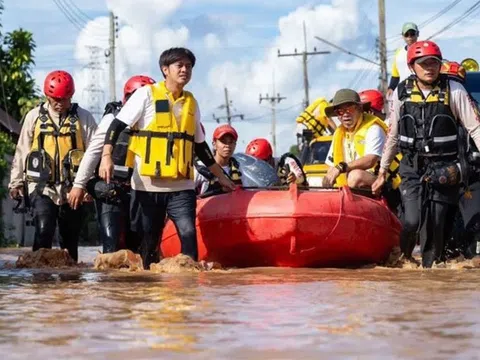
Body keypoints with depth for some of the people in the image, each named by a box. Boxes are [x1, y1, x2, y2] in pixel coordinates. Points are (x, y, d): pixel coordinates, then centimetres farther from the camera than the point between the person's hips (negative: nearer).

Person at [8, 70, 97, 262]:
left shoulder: (84, 118, 2)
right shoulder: (34, 116, 5)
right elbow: (22, 151, 11)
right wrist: (16, 182, 10)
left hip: (72, 188, 1)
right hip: (42, 186, -1)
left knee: (70, 237, 8)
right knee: (44, 229, -18)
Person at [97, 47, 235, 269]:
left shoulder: (191, 103, 14)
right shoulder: (147, 94, 0)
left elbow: (200, 146, 23)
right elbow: (117, 125, -4)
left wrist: (221, 176, 25)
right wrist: (106, 156, -19)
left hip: (181, 186, 3)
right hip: (147, 184, -3)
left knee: (188, 232, -14)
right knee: (147, 239, 2)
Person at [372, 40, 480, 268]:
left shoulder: (454, 91, -4)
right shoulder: (401, 93, 4)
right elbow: (393, 137, 13)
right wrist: (382, 172, 16)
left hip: (445, 170, -1)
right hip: (412, 169, 1)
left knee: (437, 224, -3)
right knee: (412, 221, -11)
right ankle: (399, 259, 15)